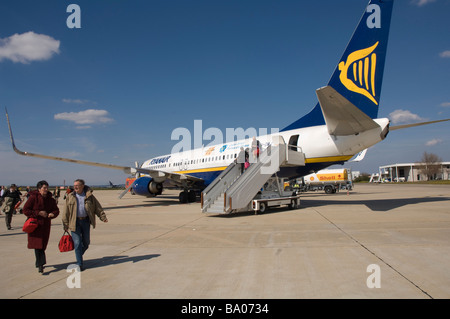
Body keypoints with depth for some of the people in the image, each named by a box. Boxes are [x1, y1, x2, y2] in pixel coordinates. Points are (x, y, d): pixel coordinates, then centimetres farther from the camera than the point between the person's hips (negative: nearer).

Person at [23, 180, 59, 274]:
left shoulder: (51, 199, 5)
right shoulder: (33, 198, -7)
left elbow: (56, 210, 12)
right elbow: (25, 210, -9)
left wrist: (52, 214, -11)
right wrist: (38, 213, -17)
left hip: (46, 225, 4)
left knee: (42, 245, 7)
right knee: (38, 244, -7)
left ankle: (39, 263, 23)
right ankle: (40, 264, -2)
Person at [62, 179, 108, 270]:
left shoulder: (89, 196, 3)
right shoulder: (70, 197, 3)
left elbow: (98, 207, 6)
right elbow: (66, 212, 4)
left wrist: (103, 217, -3)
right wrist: (65, 224, 0)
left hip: (86, 221, 2)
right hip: (75, 222, -1)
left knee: (86, 242, 10)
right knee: (77, 243, -3)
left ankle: (79, 255, 38)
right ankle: (79, 264, 5)